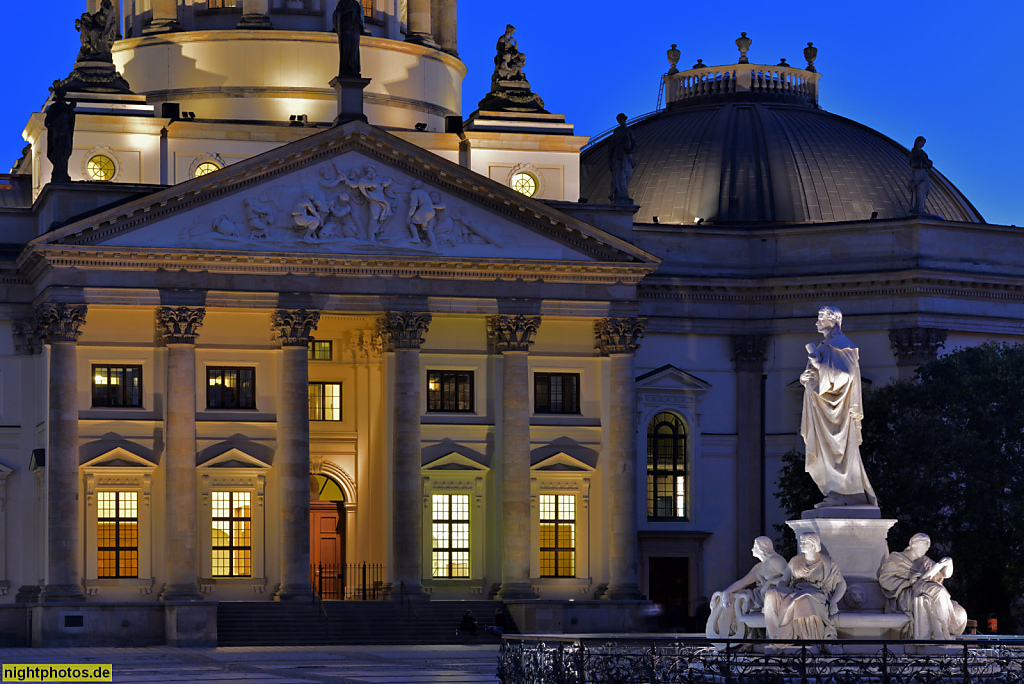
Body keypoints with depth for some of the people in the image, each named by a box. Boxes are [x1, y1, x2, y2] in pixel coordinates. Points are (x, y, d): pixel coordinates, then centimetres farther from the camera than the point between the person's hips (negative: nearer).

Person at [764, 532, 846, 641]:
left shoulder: (827, 563, 10)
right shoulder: (795, 561, 20)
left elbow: (842, 584, 9)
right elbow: (783, 582, 16)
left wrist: (834, 602, -9)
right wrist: (776, 594, -6)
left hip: (818, 596, -4)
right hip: (795, 594, 4)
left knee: (804, 600, -43)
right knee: (771, 594, -29)